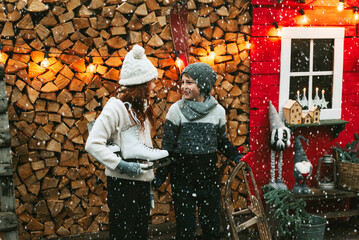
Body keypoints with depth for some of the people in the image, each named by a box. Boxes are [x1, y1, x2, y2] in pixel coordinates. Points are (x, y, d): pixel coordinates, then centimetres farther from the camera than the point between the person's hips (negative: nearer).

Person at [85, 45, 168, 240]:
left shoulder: (141, 106, 13)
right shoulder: (116, 107, -14)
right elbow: (93, 144, -21)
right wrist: (121, 165, -23)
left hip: (142, 179, 8)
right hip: (122, 182, -8)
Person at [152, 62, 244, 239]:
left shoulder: (218, 111, 1)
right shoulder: (176, 110, -5)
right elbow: (167, 146, -3)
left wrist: (236, 157, 2)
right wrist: (160, 176, -6)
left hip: (209, 178, 2)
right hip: (182, 177, -2)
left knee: (212, 226, 9)